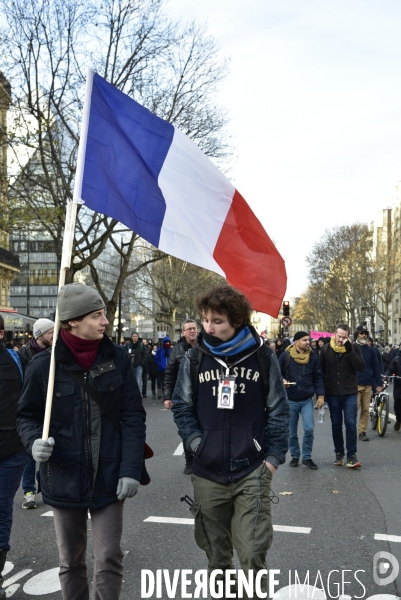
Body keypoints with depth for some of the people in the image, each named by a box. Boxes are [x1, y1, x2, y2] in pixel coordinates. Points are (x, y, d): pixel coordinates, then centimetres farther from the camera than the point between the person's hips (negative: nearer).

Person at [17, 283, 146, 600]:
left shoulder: (117, 358, -4)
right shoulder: (44, 364, -8)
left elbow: (133, 417, -3)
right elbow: (28, 415, 4)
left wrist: (131, 469, -10)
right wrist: (34, 441, -16)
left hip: (109, 478, 0)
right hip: (65, 478, 1)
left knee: (109, 560, 3)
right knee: (70, 561, 17)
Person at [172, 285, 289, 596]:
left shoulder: (263, 356, -3)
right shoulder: (194, 358, 0)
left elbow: (278, 409, 2)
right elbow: (182, 406, 7)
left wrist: (273, 457, -3)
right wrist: (196, 441, -5)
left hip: (252, 472, -2)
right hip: (208, 473, 2)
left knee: (253, 554, -1)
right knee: (217, 555, 15)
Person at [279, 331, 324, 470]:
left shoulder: (313, 357, 0)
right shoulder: (285, 356, -7)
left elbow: (318, 377, 4)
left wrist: (320, 395, -3)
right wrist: (282, 381, -20)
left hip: (307, 400, 1)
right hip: (290, 400, -1)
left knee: (309, 429, -8)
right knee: (292, 432, 9)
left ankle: (307, 457, 9)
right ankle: (295, 456, 26)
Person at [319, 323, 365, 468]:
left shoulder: (353, 347, -2)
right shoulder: (326, 349, -1)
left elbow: (361, 367, -14)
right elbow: (321, 370, 4)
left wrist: (349, 350, -23)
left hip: (350, 393, -1)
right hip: (332, 393, 1)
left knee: (351, 423, -4)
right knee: (336, 425, 10)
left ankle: (351, 455, 2)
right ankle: (339, 453, 22)